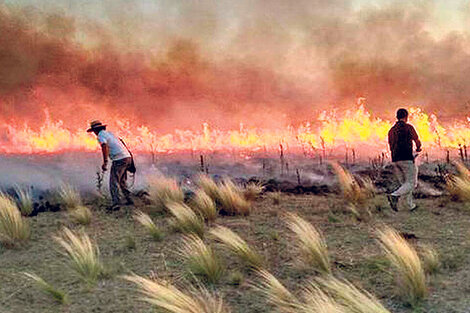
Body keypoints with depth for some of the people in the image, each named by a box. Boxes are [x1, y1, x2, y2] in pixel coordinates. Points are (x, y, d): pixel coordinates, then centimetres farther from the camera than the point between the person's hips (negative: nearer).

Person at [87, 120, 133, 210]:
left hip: (119, 159, -8)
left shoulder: (101, 135, -4)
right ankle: (128, 199, 23)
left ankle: (116, 203, -17)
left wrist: (105, 162, -25)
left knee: (114, 182, -7)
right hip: (127, 157, 8)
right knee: (122, 181, 22)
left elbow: (104, 147, -23)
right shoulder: (109, 133, 23)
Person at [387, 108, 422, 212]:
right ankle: (394, 196, -25)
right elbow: (418, 142, 2)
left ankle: (410, 205, 12)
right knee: (411, 184, -4)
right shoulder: (408, 127, -4)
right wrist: (418, 149, 27)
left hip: (395, 160, 6)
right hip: (407, 159, -6)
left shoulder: (391, 130, 14)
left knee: (404, 183, 13)